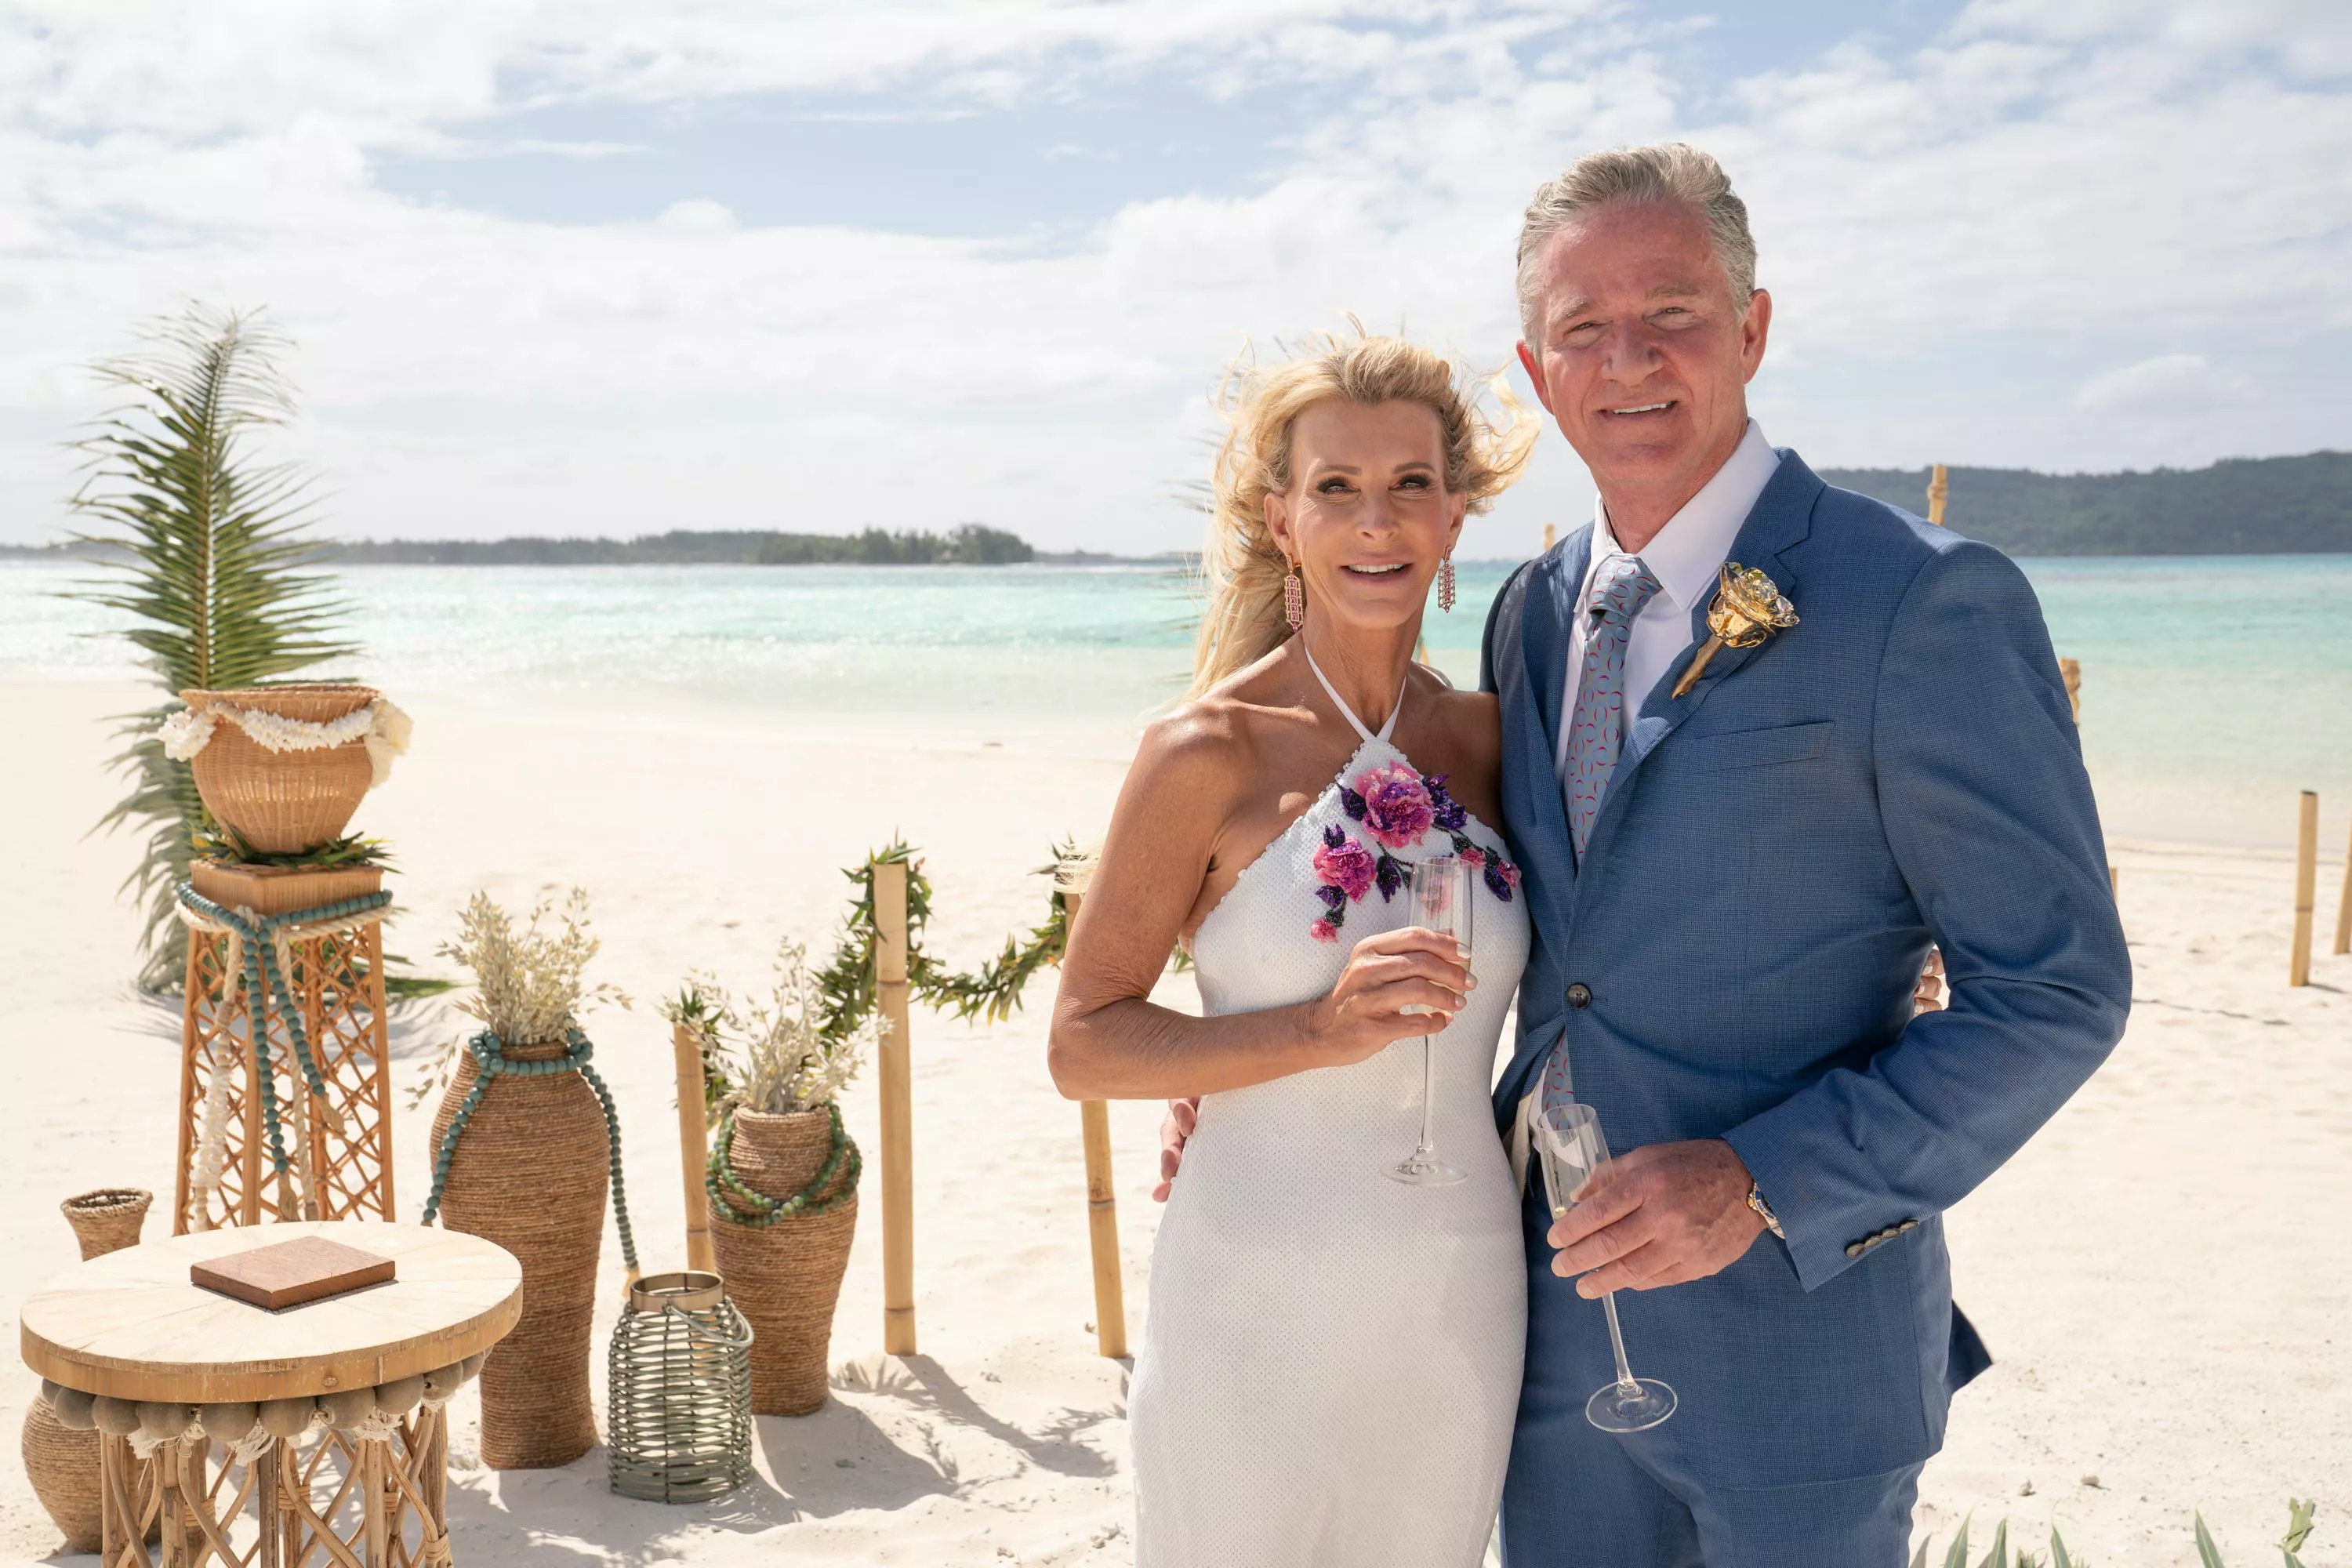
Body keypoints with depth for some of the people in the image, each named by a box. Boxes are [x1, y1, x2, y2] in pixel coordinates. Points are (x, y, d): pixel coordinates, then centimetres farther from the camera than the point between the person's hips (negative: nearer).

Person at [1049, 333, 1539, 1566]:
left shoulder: (1488, 741, 3)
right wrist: (1320, 1029, -22)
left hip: (1460, 1310, 4)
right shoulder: (1209, 753, -10)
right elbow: (1083, 1046, -10)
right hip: (1259, 1309, -4)